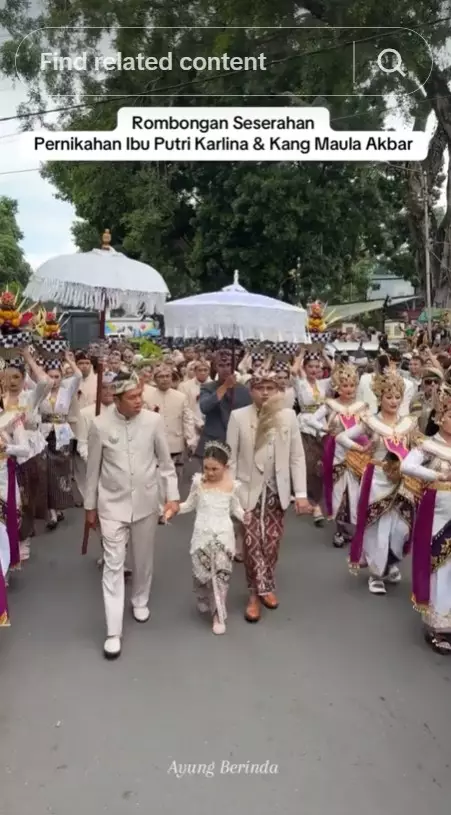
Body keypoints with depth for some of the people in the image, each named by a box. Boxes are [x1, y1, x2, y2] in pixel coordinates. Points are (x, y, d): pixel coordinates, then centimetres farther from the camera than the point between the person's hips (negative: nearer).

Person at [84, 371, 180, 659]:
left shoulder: (154, 420, -10)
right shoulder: (100, 425, -11)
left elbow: (166, 462, 0)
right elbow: (93, 469, -1)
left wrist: (173, 496, -4)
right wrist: (90, 506, 6)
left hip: (146, 502, 1)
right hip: (112, 504, -1)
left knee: (143, 558, 16)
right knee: (113, 564, -1)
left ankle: (140, 600, 43)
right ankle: (113, 631, 7)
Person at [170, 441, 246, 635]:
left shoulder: (231, 485, -3)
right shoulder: (198, 482, -3)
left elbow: (236, 509, 8)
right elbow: (190, 504, 8)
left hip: (223, 535, -1)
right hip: (202, 534, 1)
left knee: (220, 573, -5)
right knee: (201, 572, 6)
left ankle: (218, 615, 7)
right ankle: (204, 601, 35)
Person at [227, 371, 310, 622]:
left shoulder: (288, 416, -3)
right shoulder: (238, 416, -7)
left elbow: (297, 456, 0)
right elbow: (231, 457, -3)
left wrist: (301, 493, -3)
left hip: (277, 490, 2)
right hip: (249, 490, -2)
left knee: (272, 542, 9)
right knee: (252, 542, -3)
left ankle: (260, 590, 29)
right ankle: (262, 589, 18)